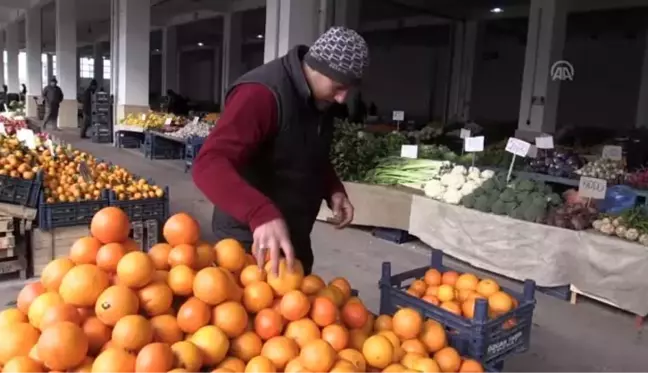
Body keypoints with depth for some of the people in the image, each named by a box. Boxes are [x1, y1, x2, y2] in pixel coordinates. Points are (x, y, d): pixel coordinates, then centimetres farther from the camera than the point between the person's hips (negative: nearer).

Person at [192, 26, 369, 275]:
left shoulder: (321, 100, 1)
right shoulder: (261, 94, -24)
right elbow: (209, 165, -35)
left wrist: (333, 189, -3)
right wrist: (262, 214, -50)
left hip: (294, 237, 8)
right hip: (249, 239, -8)